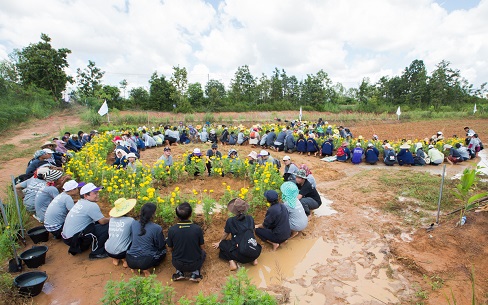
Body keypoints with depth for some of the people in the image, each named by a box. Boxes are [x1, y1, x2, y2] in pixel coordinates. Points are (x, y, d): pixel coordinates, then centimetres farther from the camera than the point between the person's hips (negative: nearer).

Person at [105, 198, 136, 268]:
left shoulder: (111, 219, 4)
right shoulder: (131, 220, -11)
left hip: (108, 251, 6)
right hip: (120, 252, -5)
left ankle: (115, 259, 18)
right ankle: (125, 260, 6)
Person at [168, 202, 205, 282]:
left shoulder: (171, 230, -17)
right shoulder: (197, 228, -19)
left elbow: (171, 249, -2)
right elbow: (201, 247, -5)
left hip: (178, 265, 2)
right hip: (194, 264, -1)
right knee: (203, 253, 31)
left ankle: (179, 272, 12)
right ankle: (195, 273, 8)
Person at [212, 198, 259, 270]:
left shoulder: (230, 221, -4)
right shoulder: (250, 218, 4)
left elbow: (225, 235, 14)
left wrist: (219, 243, 36)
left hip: (240, 255, -3)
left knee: (222, 244, 20)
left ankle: (232, 261, 1)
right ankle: (254, 259, 16)